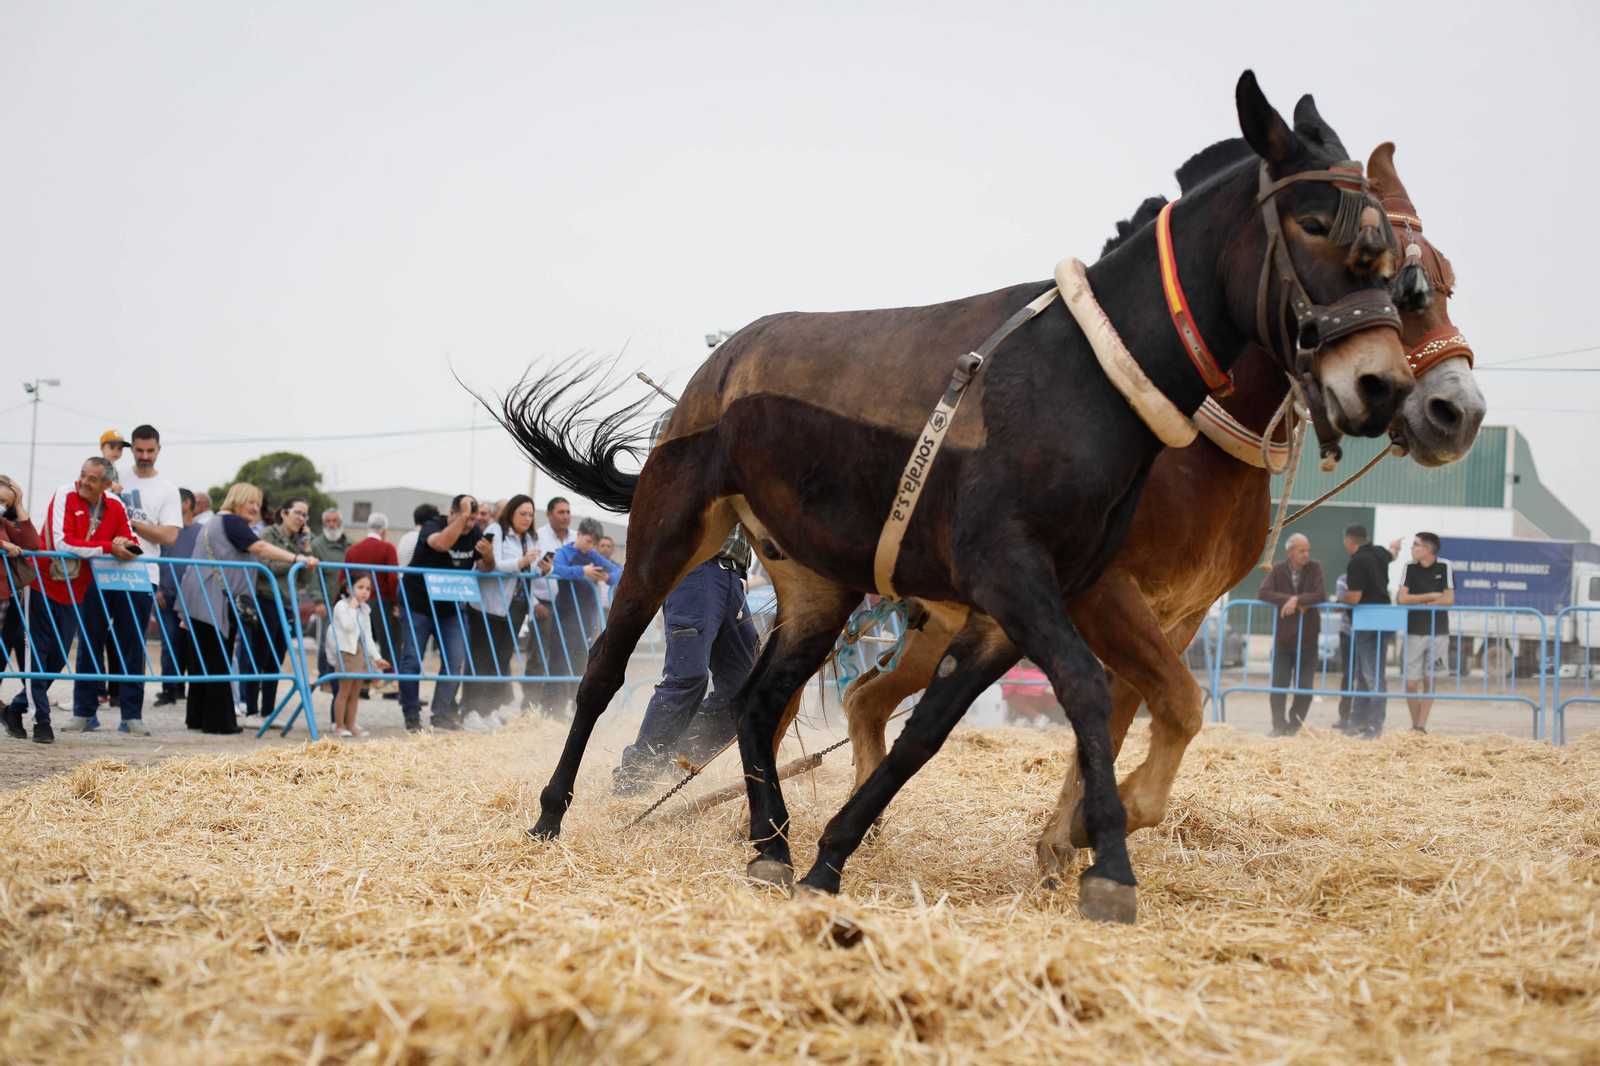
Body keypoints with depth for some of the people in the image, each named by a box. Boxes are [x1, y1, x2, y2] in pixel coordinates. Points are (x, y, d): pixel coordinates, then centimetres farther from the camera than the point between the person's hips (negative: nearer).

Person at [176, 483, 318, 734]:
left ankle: (197, 718, 12)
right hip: (213, 602, -10)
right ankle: (218, 721, -8)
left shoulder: (213, 523, 26)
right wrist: (298, 559, -30)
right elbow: (259, 548, -21)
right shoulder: (231, 521, -7)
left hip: (196, 601, 10)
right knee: (217, 662, -8)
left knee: (200, 661, 10)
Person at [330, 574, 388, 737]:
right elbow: (349, 626, -22)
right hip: (346, 652, -7)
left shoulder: (364, 610, 17)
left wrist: (376, 657, 15)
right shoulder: (342, 606, -6)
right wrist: (353, 608, -15)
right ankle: (339, 726, -4)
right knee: (344, 691, -8)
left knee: (355, 692, 7)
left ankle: (351, 725, 11)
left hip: (361, 653, 7)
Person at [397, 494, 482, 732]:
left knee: (455, 660, -4)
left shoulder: (475, 533, 1)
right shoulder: (432, 526, -15)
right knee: (411, 659, -5)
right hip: (418, 604, -5)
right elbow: (442, 543, -39)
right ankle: (411, 717, 1)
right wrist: (463, 515, -38)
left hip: (450, 609, 5)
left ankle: (442, 715, 4)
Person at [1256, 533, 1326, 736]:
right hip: (1283, 637, 0)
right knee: (1278, 685, -1)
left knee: (1304, 688, 1)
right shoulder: (1278, 570, -1)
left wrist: (1296, 600, -22)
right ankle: (1279, 726, 10)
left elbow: (1321, 595, -13)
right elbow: (1263, 593, -14)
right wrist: (1291, 601, -22)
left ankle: (1295, 726, 14)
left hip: (1307, 639, 0)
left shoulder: (1315, 568, -2)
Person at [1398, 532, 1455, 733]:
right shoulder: (1410, 567, 2)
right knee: (1411, 683, -3)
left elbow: (1449, 599, -7)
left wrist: (1421, 603, -7)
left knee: (1429, 681, 0)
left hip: (1438, 632, -1)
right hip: (1414, 632, 1)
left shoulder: (1444, 567, -2)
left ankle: (1421, 726, 4)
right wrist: (1432, 596, -7)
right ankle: (1414, 726, 11)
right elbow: (1402, 598, -6)